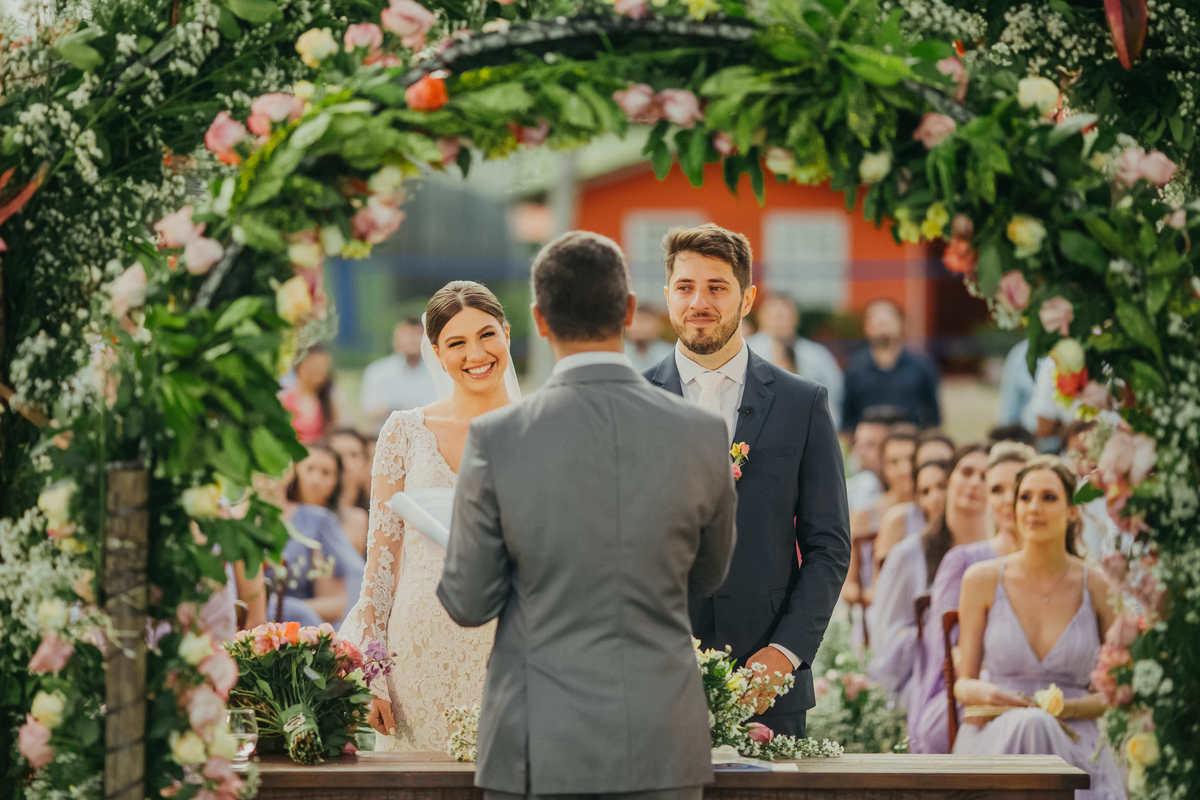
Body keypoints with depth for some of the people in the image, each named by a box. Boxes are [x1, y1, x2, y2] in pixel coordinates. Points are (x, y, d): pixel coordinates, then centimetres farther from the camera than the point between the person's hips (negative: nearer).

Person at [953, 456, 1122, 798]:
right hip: (992, 744, 0)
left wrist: (1065, 708, -8)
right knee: (1028, 725, -37)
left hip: (1074, 741, 0)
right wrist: (980, 693, -13)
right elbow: (963, 682, 11)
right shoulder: (982, 580, 7)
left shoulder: (1099, 587, 4)